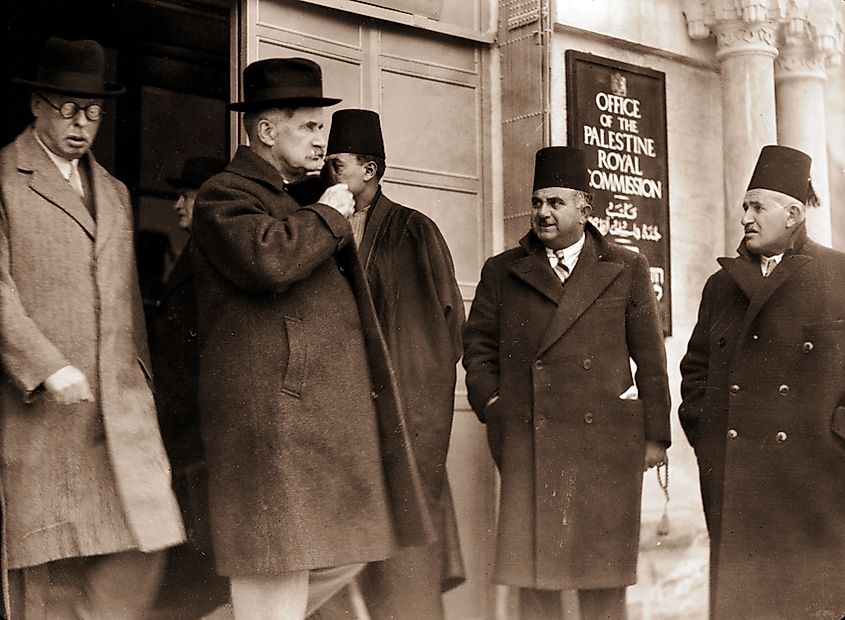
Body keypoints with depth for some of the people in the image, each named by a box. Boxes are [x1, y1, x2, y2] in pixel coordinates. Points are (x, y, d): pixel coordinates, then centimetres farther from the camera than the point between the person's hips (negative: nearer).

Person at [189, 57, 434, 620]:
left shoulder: (295, 202, 24)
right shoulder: (225, 195, -6)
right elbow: (267, 258, -27)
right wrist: (329, 217, -12)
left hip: (326, 419, 10)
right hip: (275, 417, -10)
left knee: (346, 555, 14)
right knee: (277, 574, -4)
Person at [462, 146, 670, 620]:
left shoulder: (626, 269, 9)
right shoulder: (502, 271, 13)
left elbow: (651, 358, 7)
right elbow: (478, 344, 14)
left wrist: (656, 435, 3)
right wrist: (493, 407, 0)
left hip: (605, 443, -1)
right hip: (528, 445, 1)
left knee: (603, 577, 2)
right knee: (532, 568, 2)